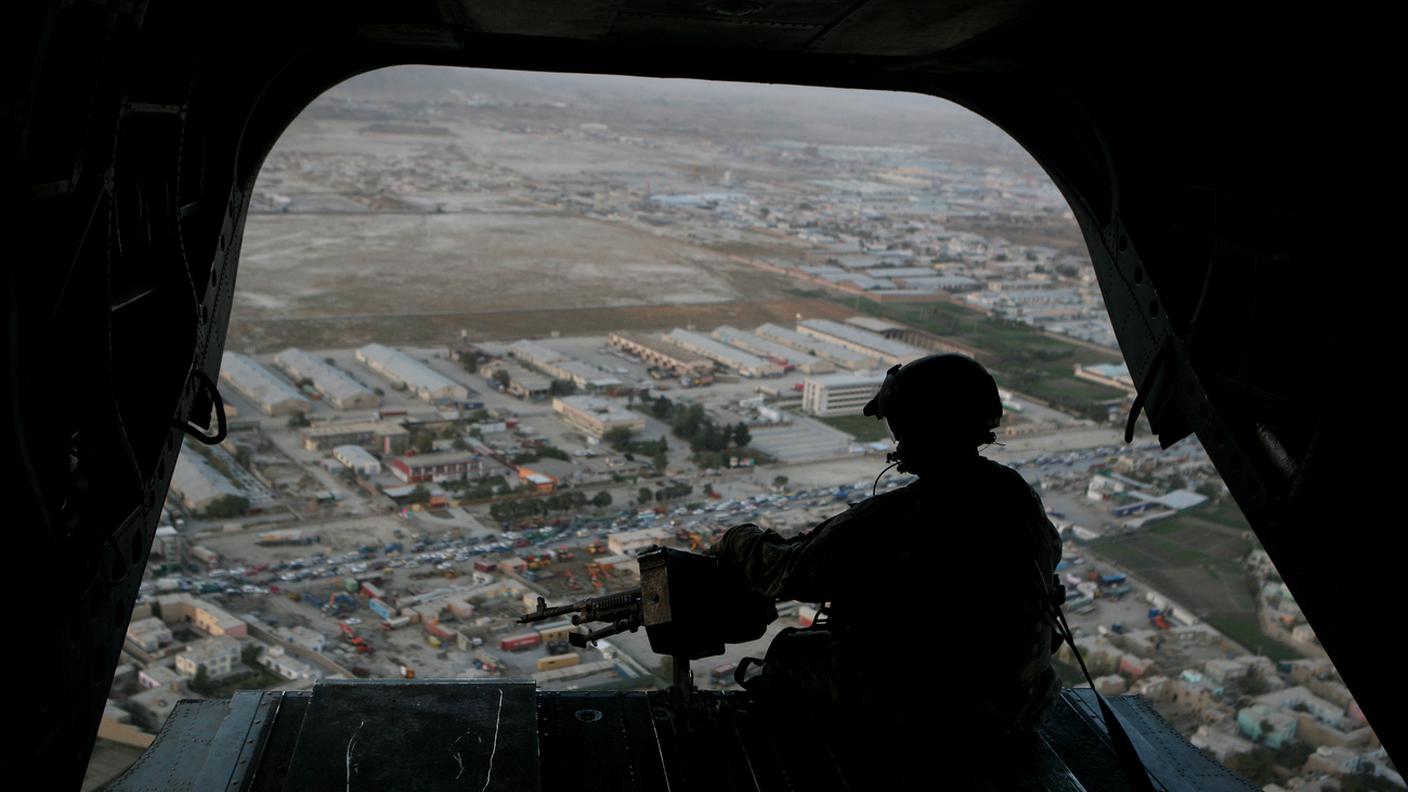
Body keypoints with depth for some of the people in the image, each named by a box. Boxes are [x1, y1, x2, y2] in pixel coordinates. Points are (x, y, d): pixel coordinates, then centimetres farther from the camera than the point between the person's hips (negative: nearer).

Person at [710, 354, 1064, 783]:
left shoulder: (885, 524, -28)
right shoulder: (1022, 499, -11)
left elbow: (784, 571, -15)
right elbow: (1050, 551, 14)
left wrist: (735, 541, 8)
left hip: (918, 721, -6)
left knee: (789, 653, 17)